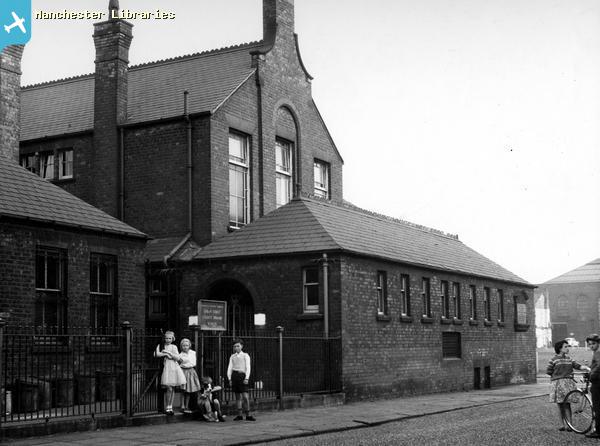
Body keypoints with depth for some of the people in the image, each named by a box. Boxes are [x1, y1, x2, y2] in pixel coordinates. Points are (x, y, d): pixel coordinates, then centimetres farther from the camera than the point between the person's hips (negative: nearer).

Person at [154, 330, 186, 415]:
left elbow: (177, 357, 2)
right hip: (166, 367, -3)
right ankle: (167, 408, 1)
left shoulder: (174, 347, 12)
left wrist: (169, 352, -7)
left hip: (174, 367, 3)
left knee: (173, 389, 3)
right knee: (169, 388, -11)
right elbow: (157, 354, -8)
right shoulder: (160, 346, 8)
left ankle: (170, 407, 12)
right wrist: (166, 354, -7)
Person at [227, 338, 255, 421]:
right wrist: (229, 378, 1)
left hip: (242, 375, -3)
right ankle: (239, 415, 9)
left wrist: (247, 378, -11)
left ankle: (248, 415, -4)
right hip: (234, 375, 3)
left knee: (245, 396, -9)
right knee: (238, 396, 5)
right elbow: (229, 368, 12)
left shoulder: (245, 355, 8)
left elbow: (248, 367, 0)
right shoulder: (232, 357, 16)